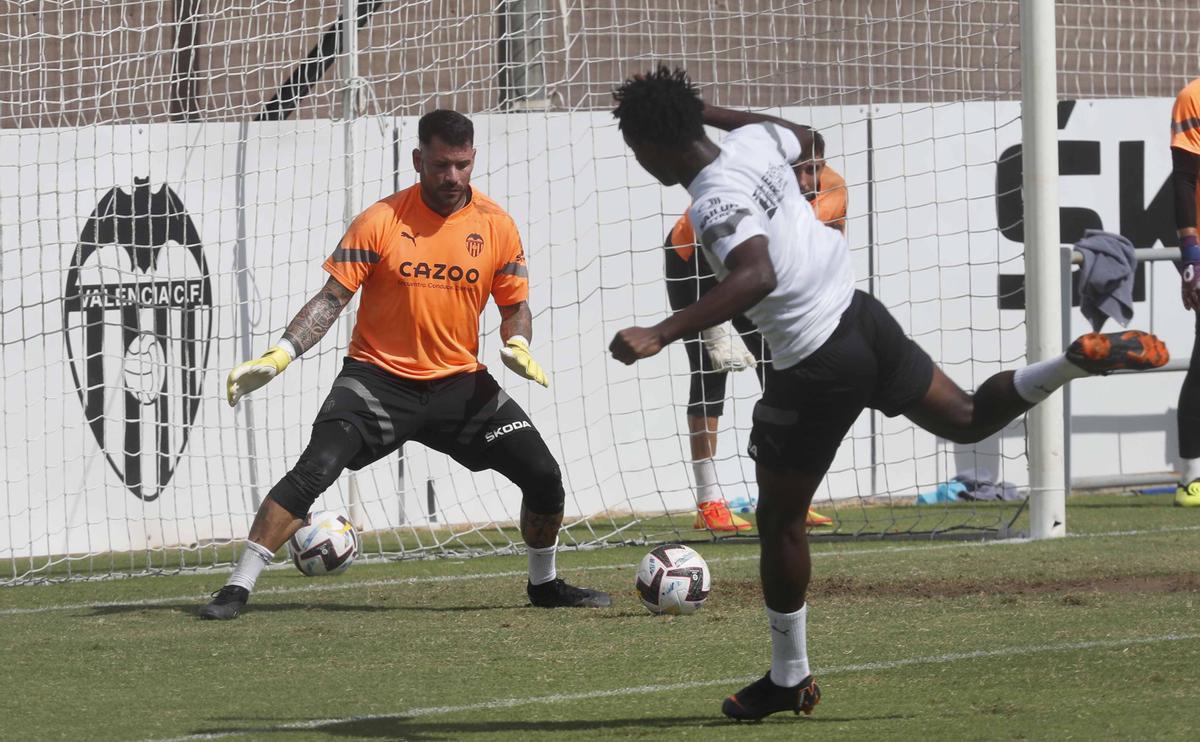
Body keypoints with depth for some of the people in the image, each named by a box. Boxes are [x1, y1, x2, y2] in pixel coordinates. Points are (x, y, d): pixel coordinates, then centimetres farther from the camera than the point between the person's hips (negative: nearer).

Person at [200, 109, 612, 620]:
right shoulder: (381, 222, -8)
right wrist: (279, 356, -19)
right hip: (379, 378, -3)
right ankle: (237, 589, -16)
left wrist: (518, 345, -12)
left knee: (543, 476, -4)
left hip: (460, 383, 3)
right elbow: (332, 297, -8)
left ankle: (544, 584, 23)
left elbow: (515, 305, 11)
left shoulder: (497, 226, 0)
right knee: (314, 470, -22)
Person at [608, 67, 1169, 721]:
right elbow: (804, 138, 25)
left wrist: (661, 335, -45)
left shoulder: (714, 204, -24)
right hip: (861, 317, 8)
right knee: (967, 418, 26)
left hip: (816, 369, -8)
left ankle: (789, 680, 20)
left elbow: (755, 276, -43)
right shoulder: (752, 141, 0)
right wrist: (712, 113, 30)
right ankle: (1078, 361, 2)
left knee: (780, 519, 9)